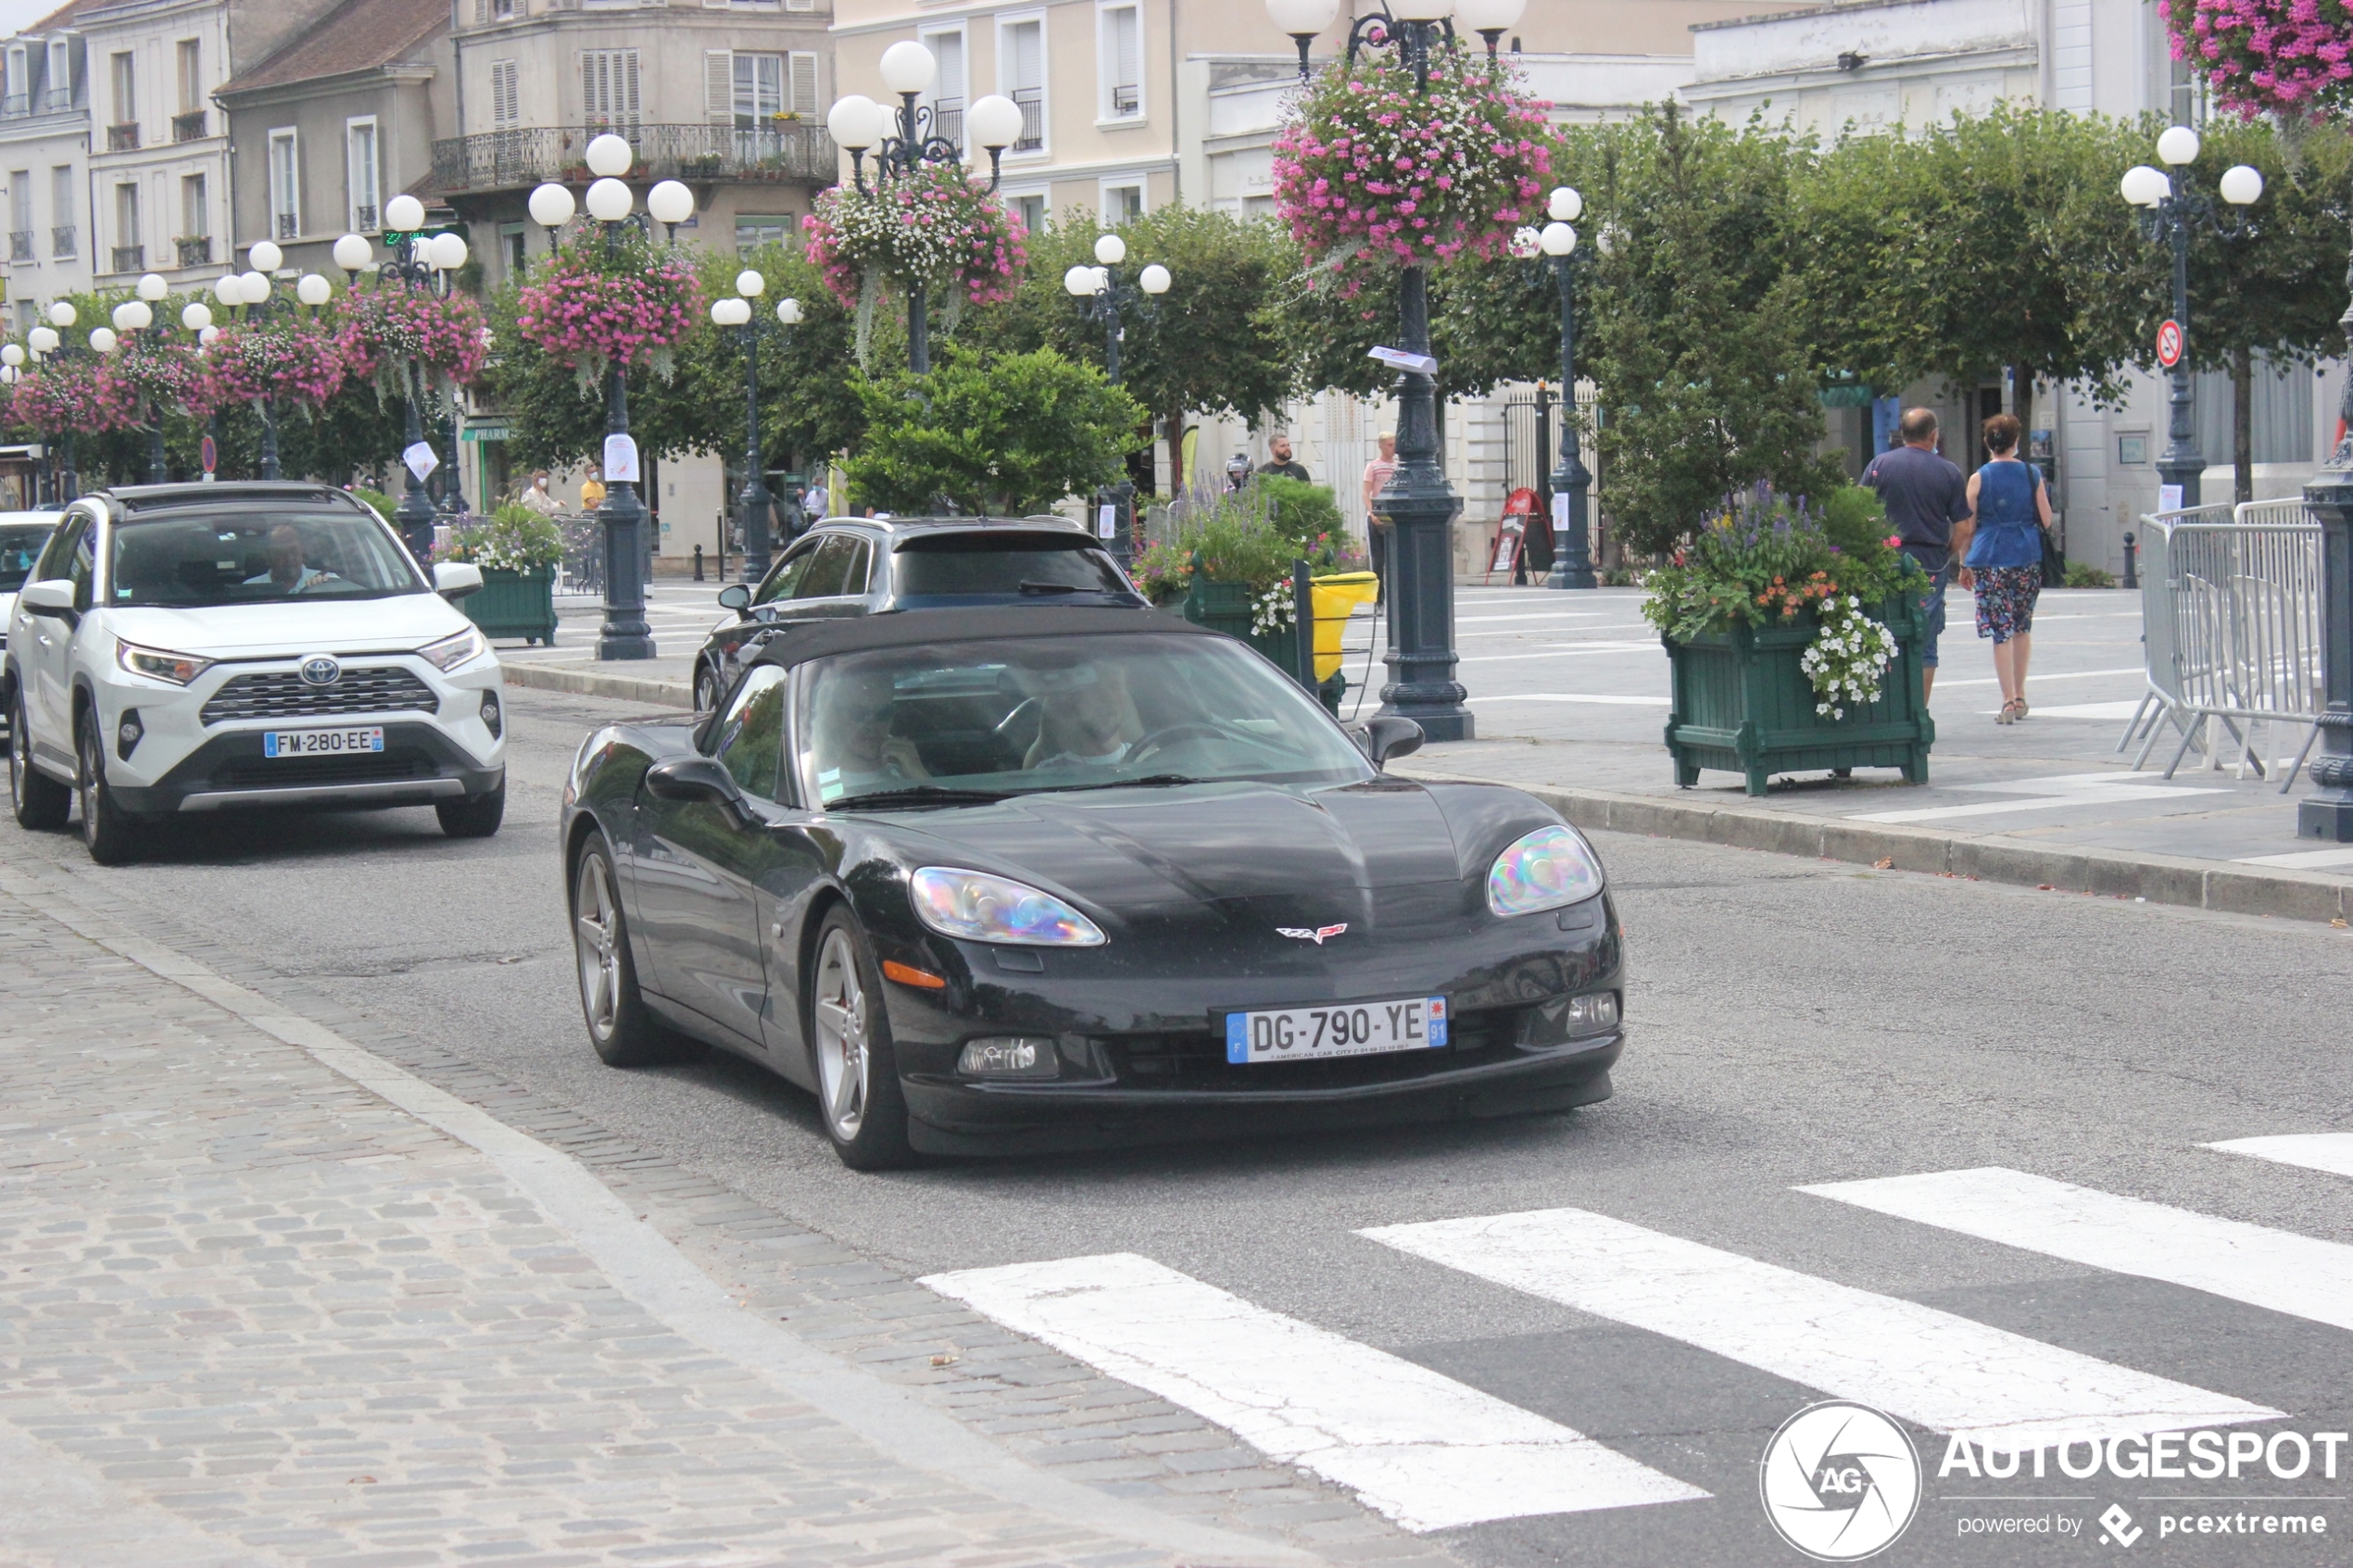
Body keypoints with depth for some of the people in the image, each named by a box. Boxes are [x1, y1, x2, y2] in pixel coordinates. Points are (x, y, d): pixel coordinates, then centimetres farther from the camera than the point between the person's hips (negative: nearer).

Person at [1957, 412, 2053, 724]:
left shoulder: (1979, 478, -3)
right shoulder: (2032, 474, 2)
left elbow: (1967, 528, -1)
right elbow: (2046, 520, 4)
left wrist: (1964, 564, 9)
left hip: (1991, 558, -2)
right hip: (2028, 557, 2)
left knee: (2001, 631, -2)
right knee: (2022, 628, 17)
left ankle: (2008, 701, -7)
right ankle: (2019, 697, 23)